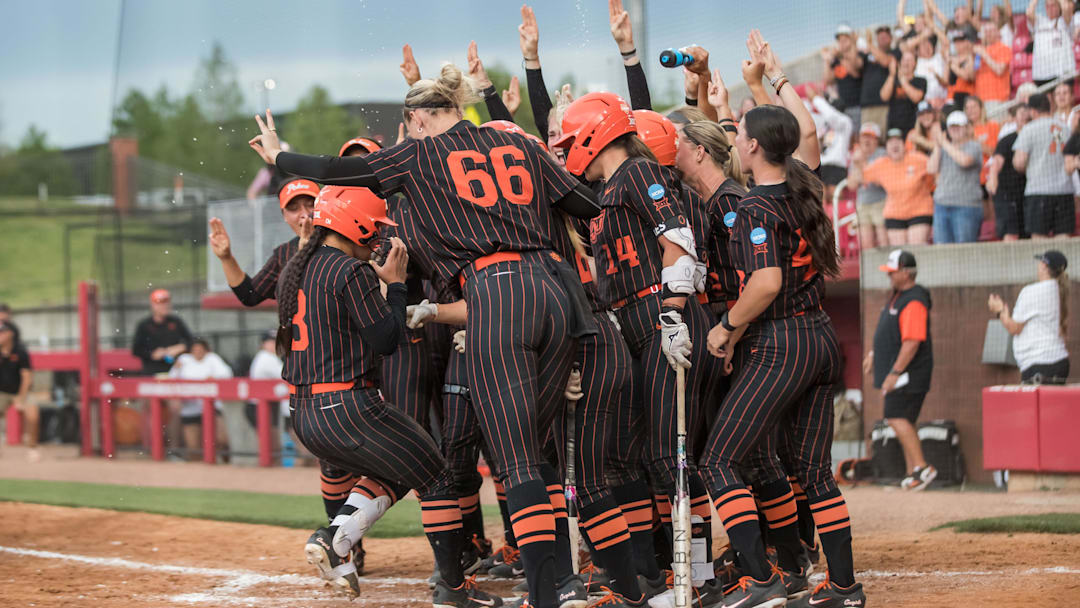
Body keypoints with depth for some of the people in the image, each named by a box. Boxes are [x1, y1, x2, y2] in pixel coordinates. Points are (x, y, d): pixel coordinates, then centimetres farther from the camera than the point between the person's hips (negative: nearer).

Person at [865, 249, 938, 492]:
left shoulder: (914, 302, -18)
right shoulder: (897, 296, 15)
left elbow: (912, 342, -25)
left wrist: (895, 373, -26)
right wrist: (874, 354, 31)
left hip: (909, 371, -10)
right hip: (897, 372, 10)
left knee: (897, 417, -17)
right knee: (902, 421, 10)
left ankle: (921, 467, -19)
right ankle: (913, 473, 12)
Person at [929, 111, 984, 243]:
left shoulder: (973, 147, 1)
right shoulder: (943, 148, 17)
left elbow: (964, 160, -20)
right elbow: (932, 169, 7)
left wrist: (945, 144, -9)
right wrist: (937, 148, 1)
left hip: (966, 206, -5)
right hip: (942, 205, 5)